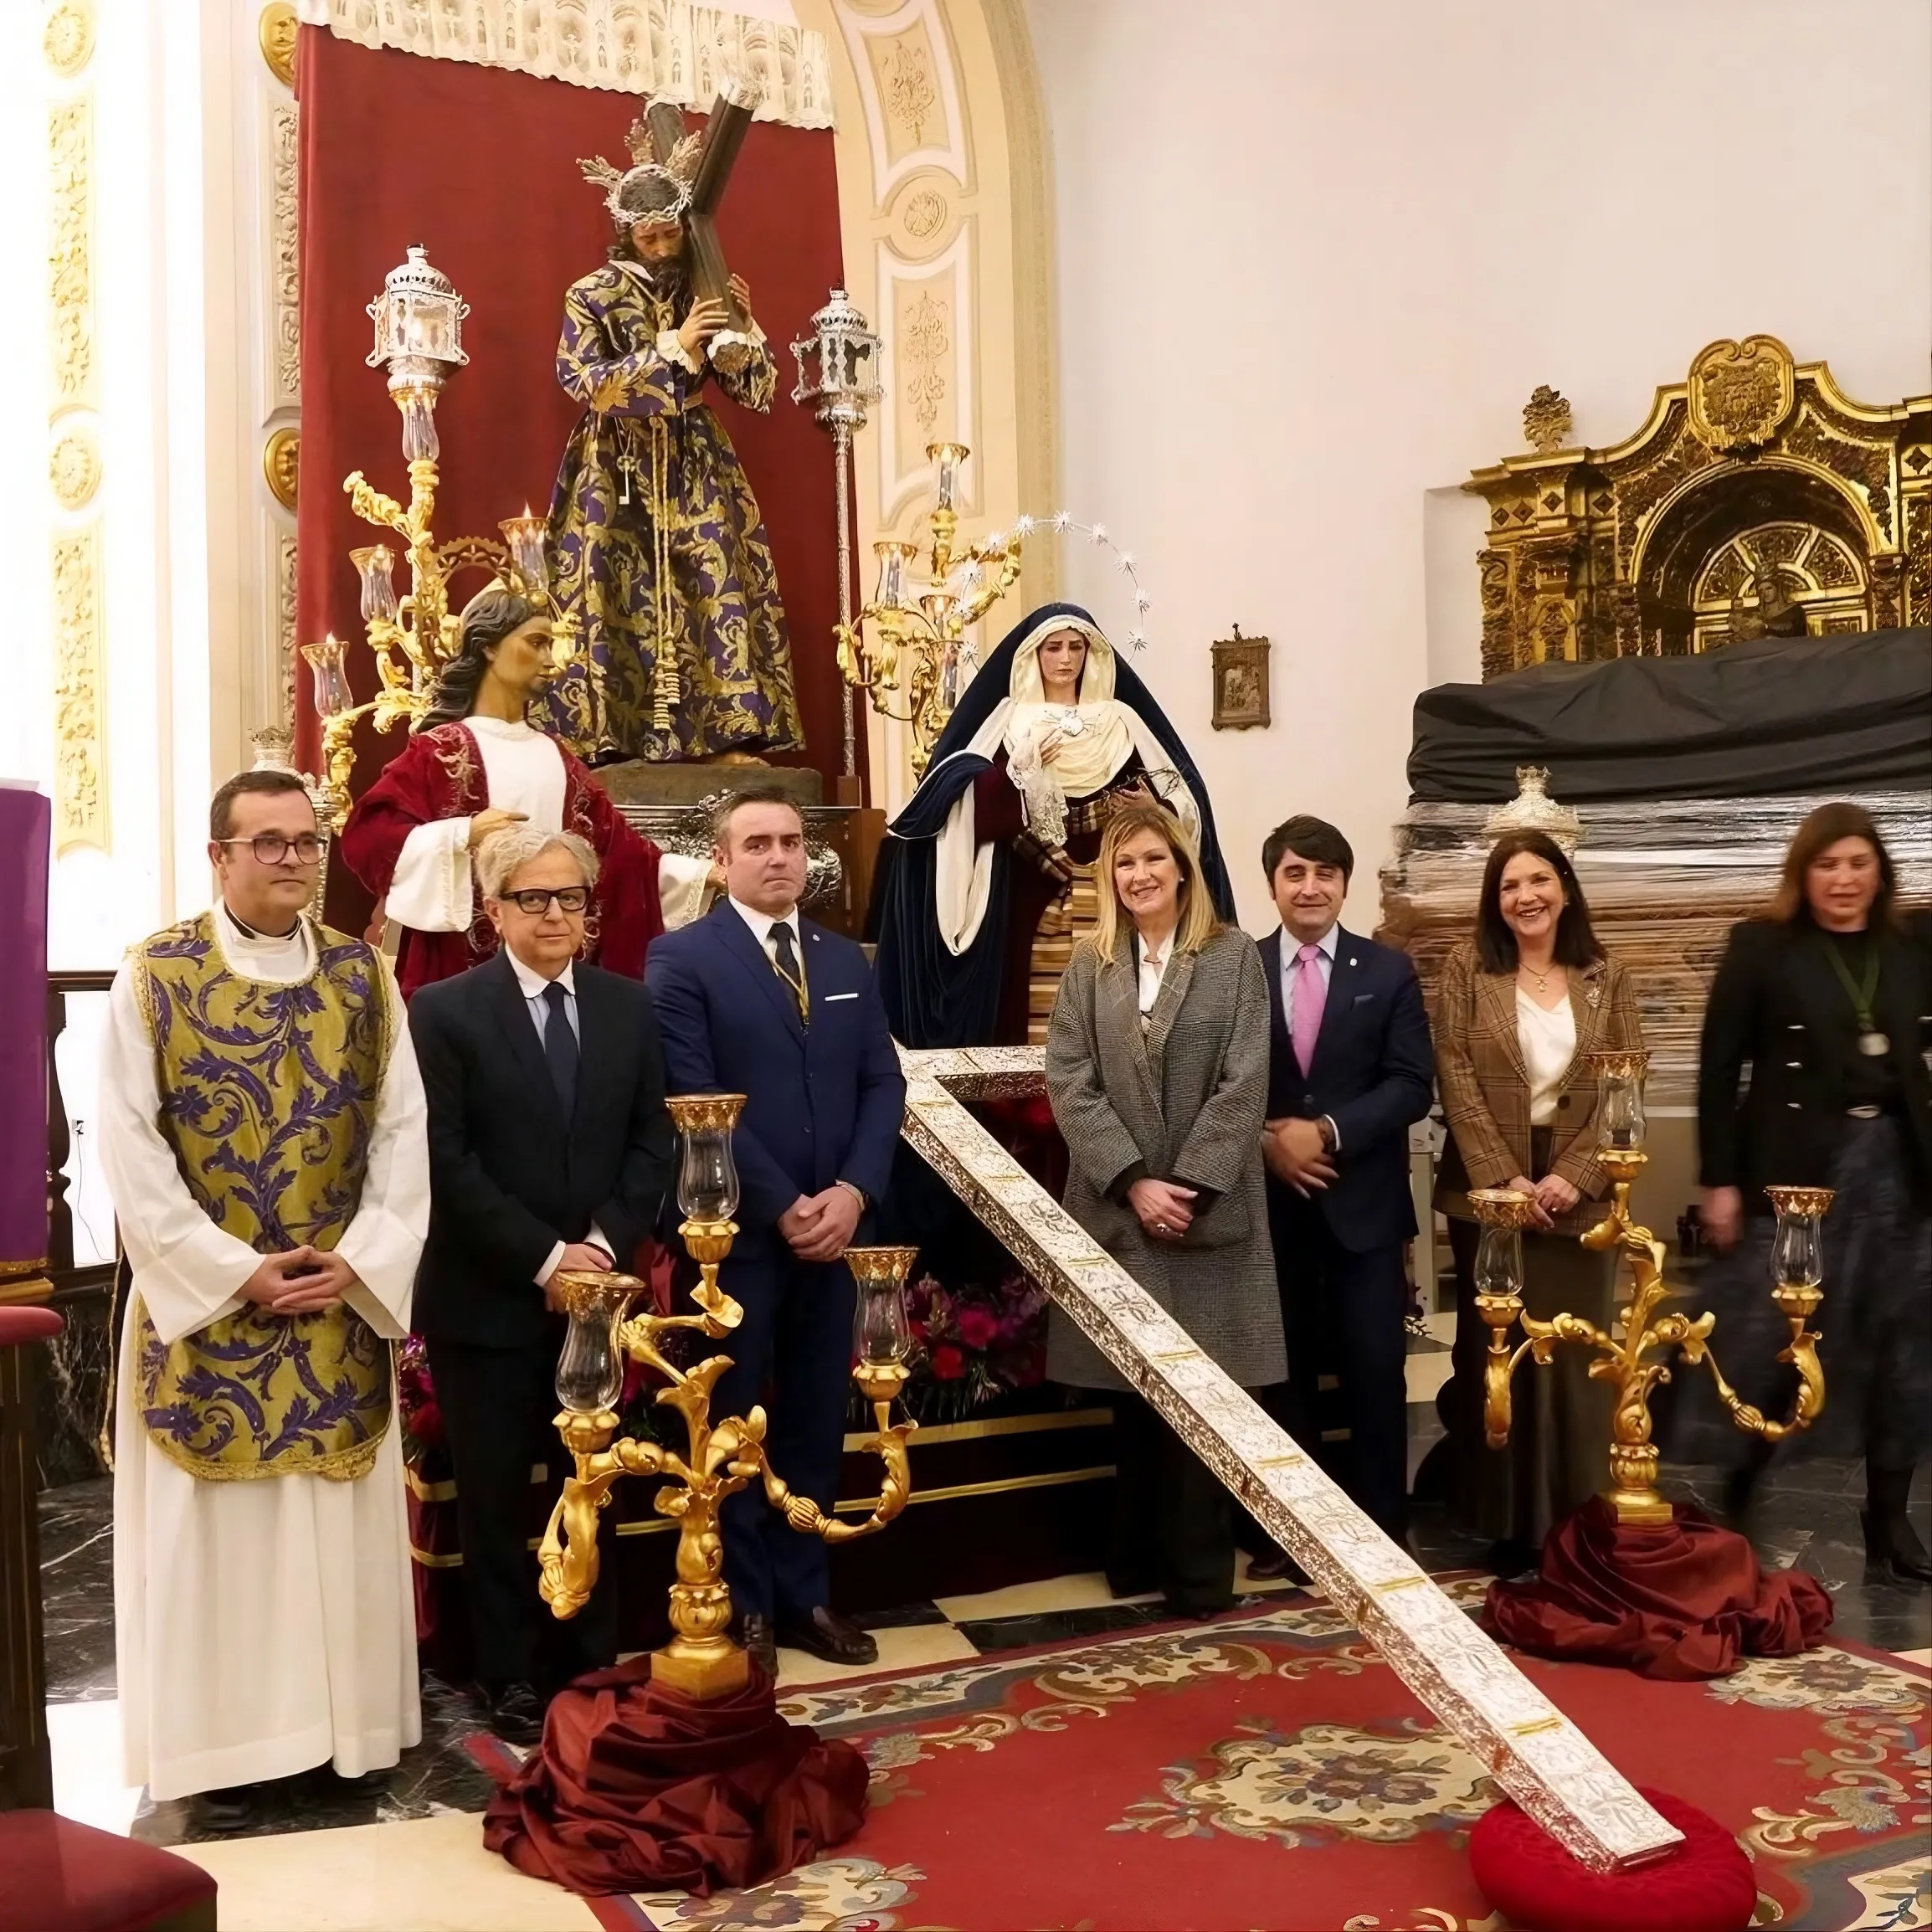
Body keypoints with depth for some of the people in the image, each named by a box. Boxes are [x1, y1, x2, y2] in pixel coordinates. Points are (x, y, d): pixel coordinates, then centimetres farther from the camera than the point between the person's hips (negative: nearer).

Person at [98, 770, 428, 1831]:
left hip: (342, 1301, 3)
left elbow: (402, 1129, 3)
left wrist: (363, 1260, -9)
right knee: (213, 1528, 4)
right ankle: (222, 1742, 16)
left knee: (342, 1525, 9)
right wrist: (231, 1270, -14)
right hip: (202, 1304, -2)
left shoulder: (365, 976, 4)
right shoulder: (153, 978, -4)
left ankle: (346, 1726, 21)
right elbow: (129, 1146, -9)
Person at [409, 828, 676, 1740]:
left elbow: (653, 1142, 5)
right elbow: (446, 1160, -12)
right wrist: (542, 1256, -16)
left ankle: (593, 1663, 26)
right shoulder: (444, 1010, -7)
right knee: (495, 1498, 8)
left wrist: (605, 1243, -10)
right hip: (487, 1299, -3)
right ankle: (511, 1678, 21)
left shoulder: (628, 1006, 6)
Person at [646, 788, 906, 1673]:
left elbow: (883, 1085, 7)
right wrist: (782, 1207, -15)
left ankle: (804, 1595, 24)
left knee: (816, 1425, 12)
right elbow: (695, 1102, -13)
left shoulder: (846, 960, 12)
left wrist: (854, 1192, -8)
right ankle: (741, 1608, 17)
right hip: (734, 1233, -5)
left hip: (830, 1229, 5)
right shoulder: (681, 960, -6)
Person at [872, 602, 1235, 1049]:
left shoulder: (1121, 719, 11)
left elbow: (1180, 796, 11)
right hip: (1033, 897, -1)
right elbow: (976, 807, -3)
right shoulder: (1007, 719, 6)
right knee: (1037, 1015, -6)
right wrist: (1020, 768, -15)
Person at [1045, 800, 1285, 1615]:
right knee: (1132, 1390, 9)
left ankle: (1200, 1569, 10)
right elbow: (1069, 1085, -1)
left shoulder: (1235, 956, 1)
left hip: (1210, 1209, -2)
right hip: (1116, 1210, 2)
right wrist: (1134, 1182, -12)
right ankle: (1138, 1556, 21)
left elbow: (1244, 1084, -5)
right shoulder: (1088, 965, 6)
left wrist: (1188, 1184, -13)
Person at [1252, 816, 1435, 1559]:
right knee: (1282, 1370, 9)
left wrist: (1328, 1131, -15)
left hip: (1364, 1201, 0)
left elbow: (1413, 1085, -4)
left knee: (1375, 1370, 1)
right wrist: (1266, 1143, -14)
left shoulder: (1388, 971, 3)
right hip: (1271, 1203, 1)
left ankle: (1379, 1530, 13)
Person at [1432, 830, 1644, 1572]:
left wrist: (1574, 1176, -12)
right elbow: (1457, 1082, -4)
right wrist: (1505, 1179, -12)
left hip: (1576, 1193, 1)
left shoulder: (1605, 977, 6)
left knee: (1575, 1357, 3)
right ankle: (1507, 1523, 12)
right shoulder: (1466, 969, 1)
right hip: (1489, 1190, -1)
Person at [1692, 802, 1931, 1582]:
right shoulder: (1762, 948, -3)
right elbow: (1719, 1068, -5)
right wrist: (1719, 1179, -8)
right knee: (1766, 1345, -1)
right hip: (1795, 1171, -4)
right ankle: (1732, 1502, 15)